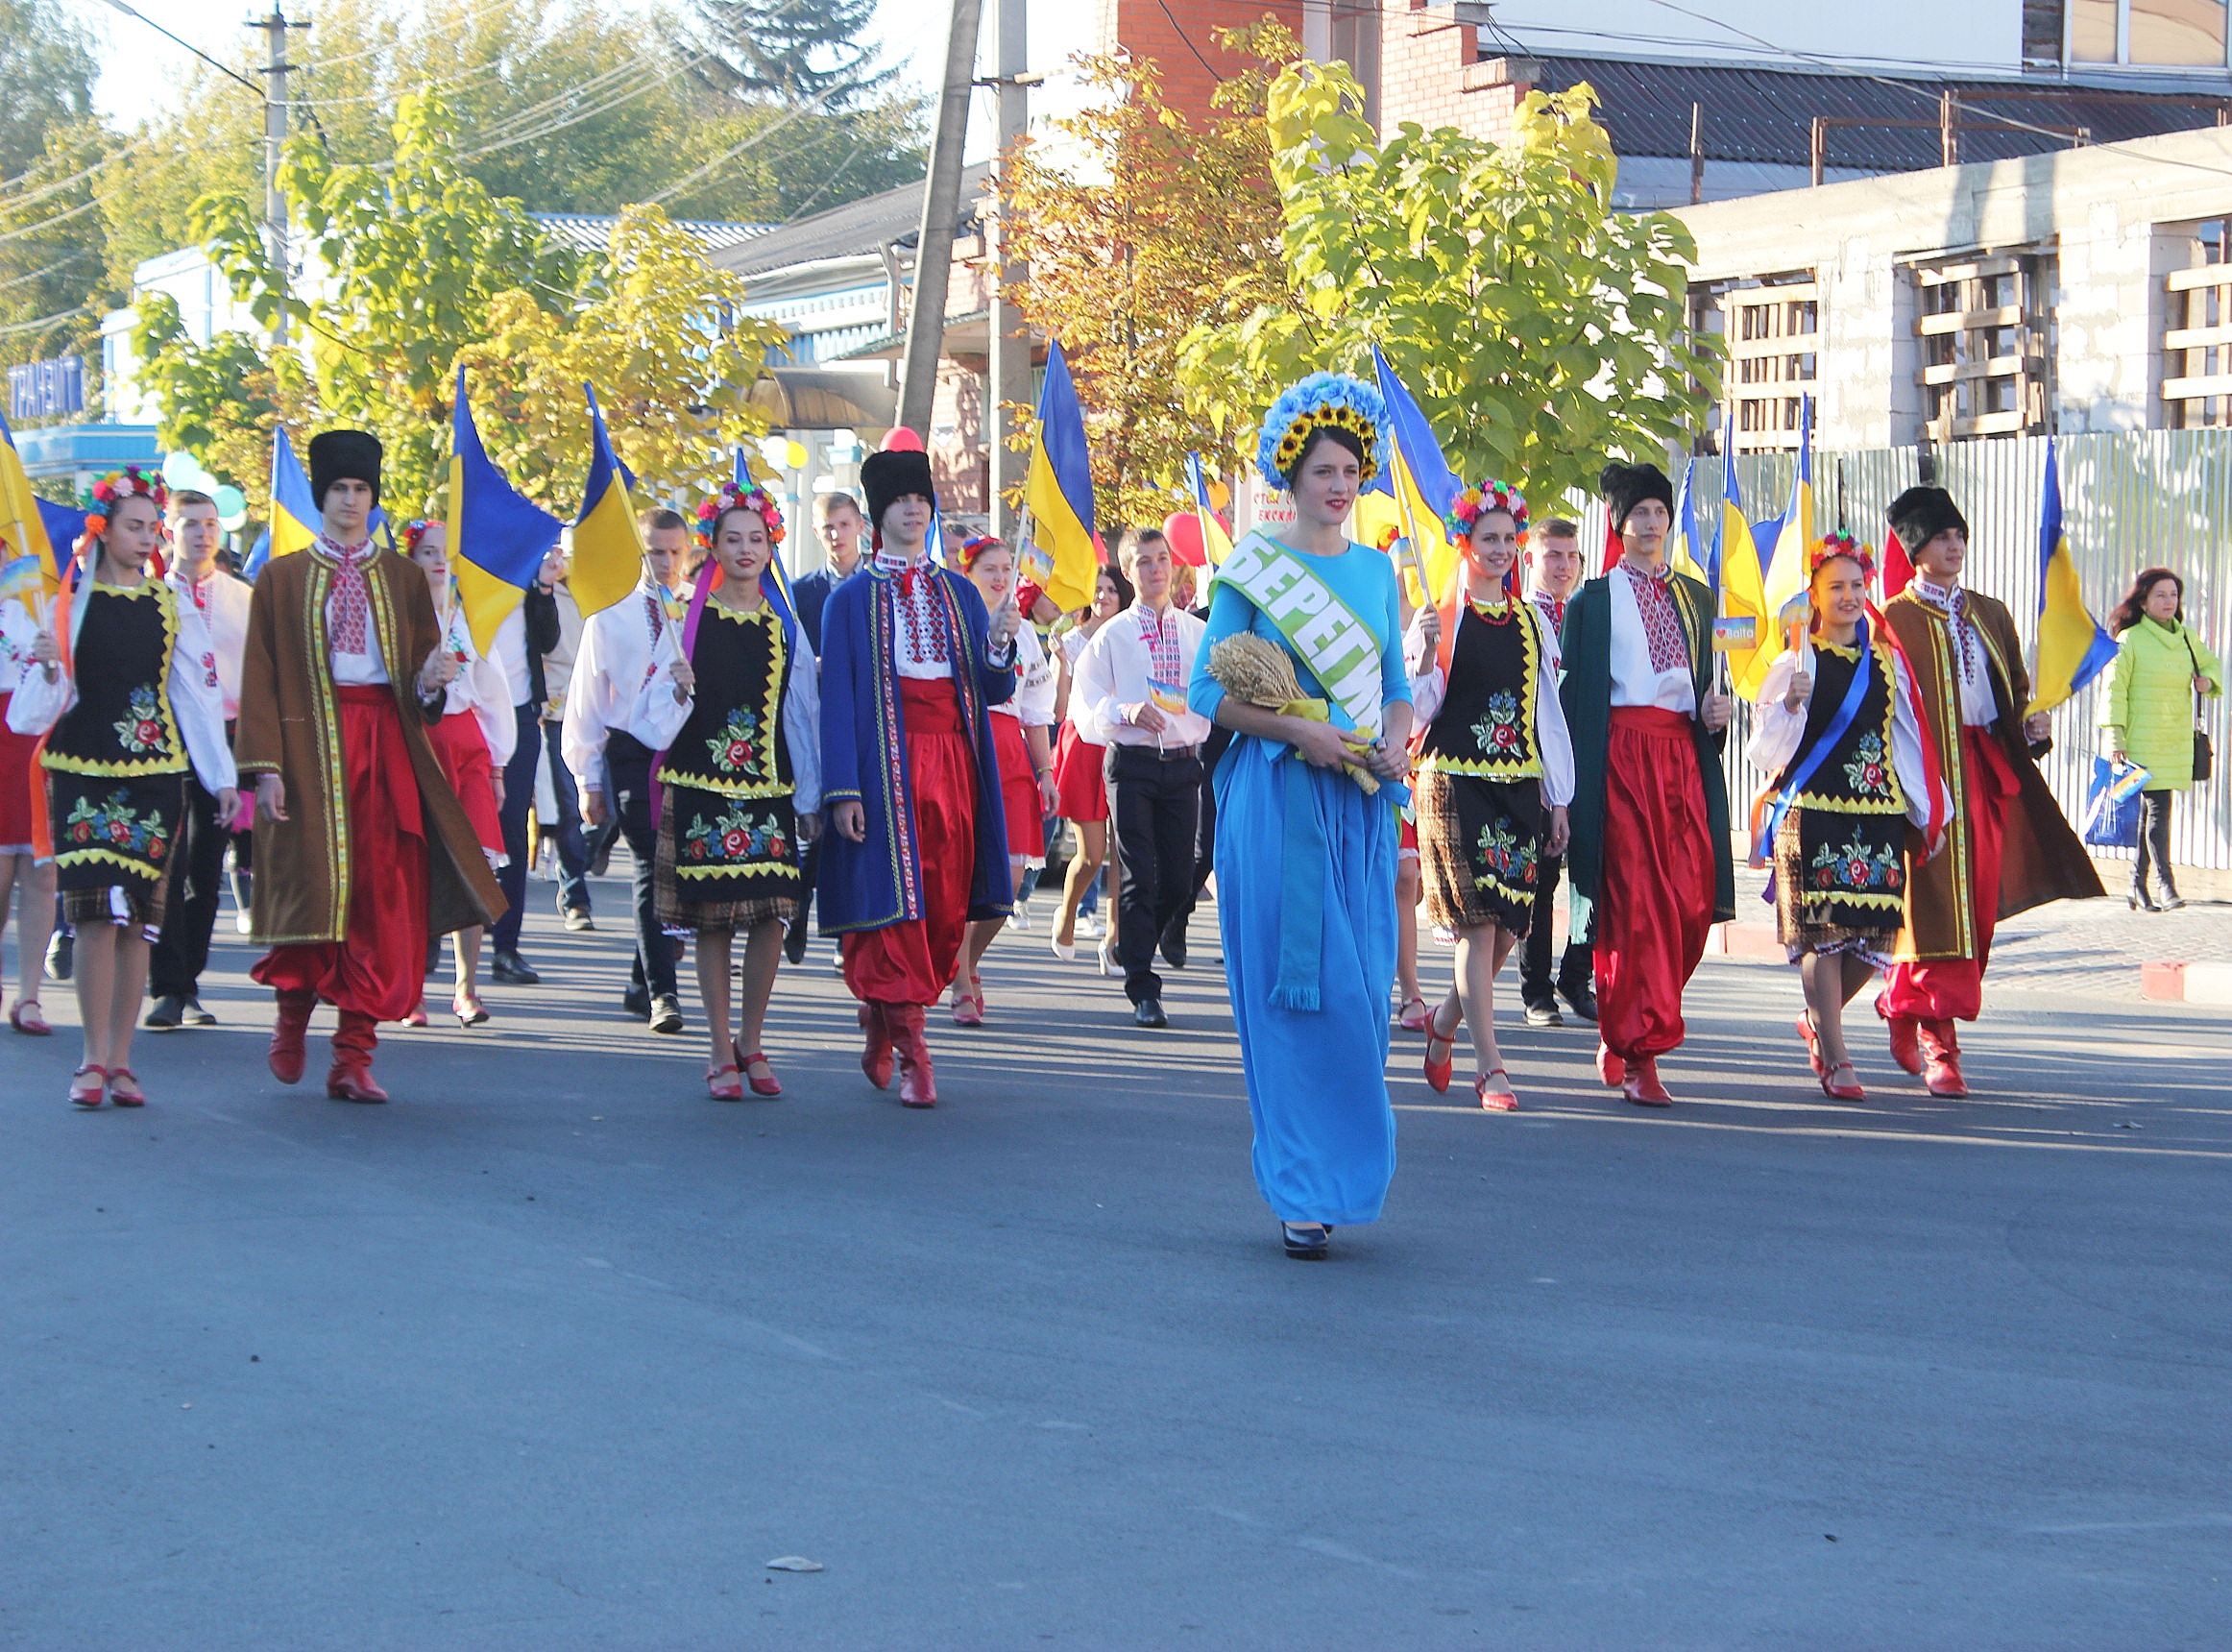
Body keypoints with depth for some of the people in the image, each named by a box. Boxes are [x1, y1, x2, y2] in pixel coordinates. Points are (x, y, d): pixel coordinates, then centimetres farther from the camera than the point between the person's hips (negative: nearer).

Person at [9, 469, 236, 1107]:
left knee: (138, 918, 1)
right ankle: (94, 1060, -6)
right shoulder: (73, 600, 4)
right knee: (97, 912, -11)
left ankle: (120, 1060, 6)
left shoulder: (168, 603, 11)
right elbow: (46, 699, 4)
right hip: (84, 769, -2)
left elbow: (195, 690, 11)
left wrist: (222, 774, 7)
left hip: (155, 771, 2)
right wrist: (47, 666, -19)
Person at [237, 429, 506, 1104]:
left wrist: (430, 680, -14)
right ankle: (293, 1011, 20)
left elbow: (421, 680, 10)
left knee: (382, 897, -3)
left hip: (387, 746, 2)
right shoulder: (282, 579, 7)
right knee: (315, 883, -8)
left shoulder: (402, 578, 13)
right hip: (312, 742, -2)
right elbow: (260, 678, 1)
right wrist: (266, 764, -10)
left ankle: (353, 1058, 0)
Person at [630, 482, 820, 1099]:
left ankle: (751, 1041, 11)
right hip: (702, 786, -2)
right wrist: (678, 689, -21)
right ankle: (722, 1054, 9)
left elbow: (803, 715, 9)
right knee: (712, 919, 0)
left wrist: (809, 799, 6)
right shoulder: (689, 621, 4)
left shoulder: (785, 628, 9)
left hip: (768, 789, 2)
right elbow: (660, 712, 2)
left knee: (771, 911, -6)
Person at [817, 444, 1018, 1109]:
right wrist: (843, 790, -12)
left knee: (944, 904, 3)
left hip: (952, 764, 4)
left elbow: (995, 691, 9)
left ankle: (880, 1021, 24)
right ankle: (911, 1053, -7)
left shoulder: (959, 594, 14)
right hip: (886, 762, -4)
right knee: (894, 903, -8)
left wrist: (999, 646, -13)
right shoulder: (852, 599, 3)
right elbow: (837, 696, -3)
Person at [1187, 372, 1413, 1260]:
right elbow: (1209, 691, -4)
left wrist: (1395, 740, -4)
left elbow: (1396, 684, 17)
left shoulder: (1375, 570, 13)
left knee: (1359, 985, 4)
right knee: (1296, 986, -6)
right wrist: (1296, 730, -16)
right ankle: (1302, 1192, -2)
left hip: (1361, 801, 4)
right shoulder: (1251, 568, -1)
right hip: (1278, 797, -4)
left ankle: (1344, 1172, 16)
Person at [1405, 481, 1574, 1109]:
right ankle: (1490, 1067, -6)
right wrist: (1427, 654, -19)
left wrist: (1558, 799, 10)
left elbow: (1549, 713, 13)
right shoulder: (1439, 619, 0)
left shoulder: (1533, 622, 12)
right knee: (1479, 922, -9)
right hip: (1457, 785, -4)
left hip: (1521, 786, 4)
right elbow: (1417, 710, -2)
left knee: (1510, 926, 4)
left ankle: (1446, 1021, 30)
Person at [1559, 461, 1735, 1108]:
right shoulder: (1593, 600, 4)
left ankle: (1620, 1037, 15)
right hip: (1621, 757, -5)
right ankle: (1638, 1054, -5)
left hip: (1684, 757, 5)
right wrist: (1575, 787, -7)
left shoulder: (1695, 598, 18)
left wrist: (1716, 710, 1)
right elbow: (1575, 697, 0)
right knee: (1636, 902, -9)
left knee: (1692, 899, -1)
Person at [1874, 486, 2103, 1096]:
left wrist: (2029, 725, -1)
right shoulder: (1894, 620, 0)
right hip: (1929, 775, -6)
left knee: (1978, 904, 6)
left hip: (1988, 771, 6)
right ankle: (1938, 1046, -6)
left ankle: (1902, 1005, 26)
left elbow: (2016, 689, 21)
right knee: (1939, 906, -9)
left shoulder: (1991, 615, 17)